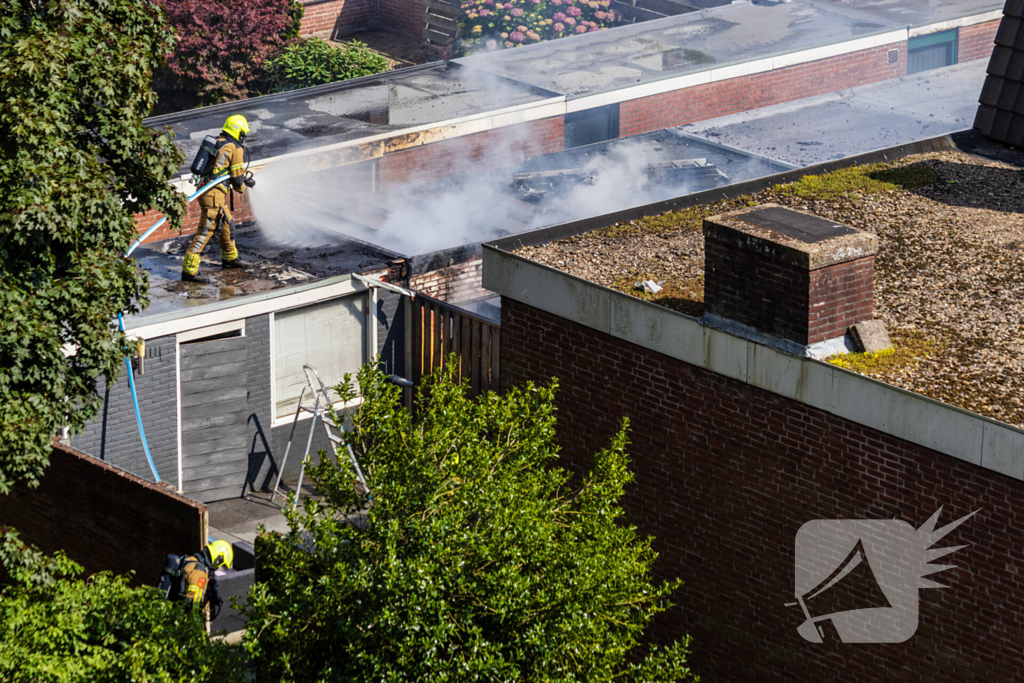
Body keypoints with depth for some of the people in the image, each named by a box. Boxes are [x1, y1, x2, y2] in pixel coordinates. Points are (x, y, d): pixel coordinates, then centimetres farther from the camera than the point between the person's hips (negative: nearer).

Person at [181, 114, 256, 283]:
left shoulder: (218, 143, 16)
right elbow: (237, 178, -8)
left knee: (227, 225, 26)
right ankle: (188, 271, -11)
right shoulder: (236, 149, -10)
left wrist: (246, 180, 35)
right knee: (204, 232, -9)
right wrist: (241, 188, 14)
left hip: (204, 190, 9)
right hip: (214, 195, -9)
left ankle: (230, 258, 43)